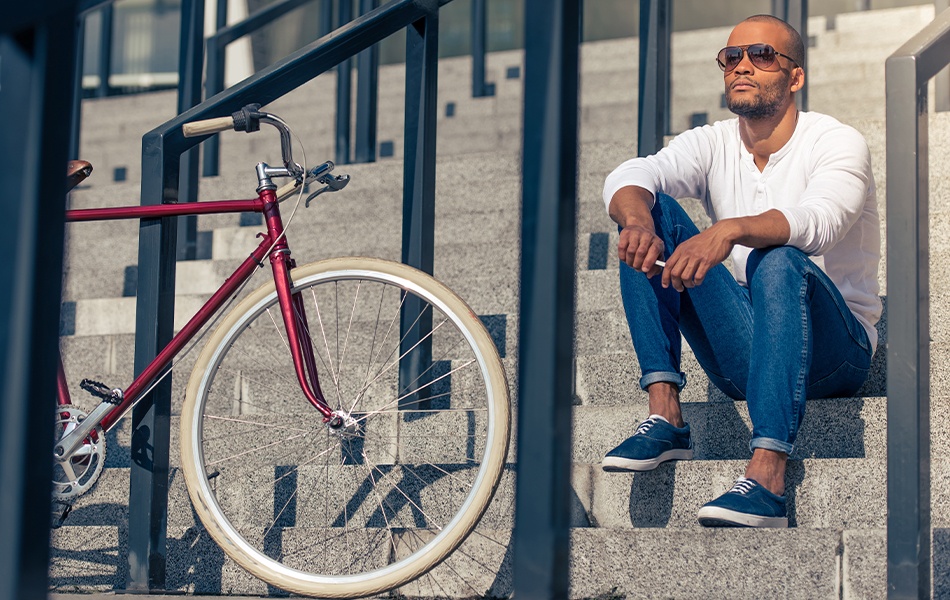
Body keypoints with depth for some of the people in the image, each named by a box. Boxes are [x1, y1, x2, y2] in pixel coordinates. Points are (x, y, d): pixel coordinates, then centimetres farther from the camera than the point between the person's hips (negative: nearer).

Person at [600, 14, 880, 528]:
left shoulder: (837, 143, -6)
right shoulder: (713, 144, 7)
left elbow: (817, 221, -29)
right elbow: (630, 177, -13)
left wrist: (730, 230, -47)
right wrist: (637, 219, -37)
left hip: (833, 350, -4)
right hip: (743, 356, 4)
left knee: (777, 261, -36)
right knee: (654, 215, -11)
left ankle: (766, 480, -48)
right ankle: (664, 415, -21)